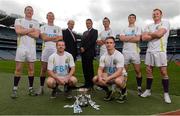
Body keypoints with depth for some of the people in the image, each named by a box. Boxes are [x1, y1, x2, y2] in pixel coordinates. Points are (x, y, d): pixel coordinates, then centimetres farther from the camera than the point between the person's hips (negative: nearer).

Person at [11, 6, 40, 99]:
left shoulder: (36, 23, 13)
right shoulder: (18, 20, 10)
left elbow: (37, 35, -3)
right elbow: (18, 31, -11)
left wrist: (24, 31, -6)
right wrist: (31, 30, -4)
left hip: (31, 48, 2)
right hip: (21, 47, -1)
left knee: (31, 69, 4)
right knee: (18, 69, -1)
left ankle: (31, 88, 12)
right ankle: (15, 89, 7)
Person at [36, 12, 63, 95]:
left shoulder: (58, 28, 15)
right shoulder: (43, 27, 12)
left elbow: (60, 39, 3)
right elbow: (44, 38, -4)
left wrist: (48, 38, -4)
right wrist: (55, 37, -2)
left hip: (55, 50, 1)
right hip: (46, 49, 0)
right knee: (43, 69, 0)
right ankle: (41, 88, 7)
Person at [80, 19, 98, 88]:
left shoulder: (94, 31, 2)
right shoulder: (84, 32, 25)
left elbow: (92, 41, -11)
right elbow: (82, 42, 19)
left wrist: (84, 48, -13)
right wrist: (81, 48, -1)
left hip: (89, 52, -7)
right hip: (83, 52, 7)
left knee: (89, 68, -6)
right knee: (84, 68, 6)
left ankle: (90, 83, 2)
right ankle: (86, 83, 13)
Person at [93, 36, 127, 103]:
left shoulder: (119, 55, -20)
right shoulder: (103, 56, -3)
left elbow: (119, 72, -26)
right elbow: (100, 69, -6)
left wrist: (107, 79, -35)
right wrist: (100, 77, -28)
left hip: (121, 75, -5)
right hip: (109, 75, 5)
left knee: (118, 81, -40)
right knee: (95, 79, -15)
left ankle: (123, 93, -3)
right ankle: (108, 92, 9)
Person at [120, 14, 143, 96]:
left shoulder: (137, 28, 8)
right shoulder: (124, 29, 15)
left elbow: (137, 39, -10)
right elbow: (121, 38, -4)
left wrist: (126, 38, -4)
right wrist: (132, 37, -6)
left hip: (135, 52, -2)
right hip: (125, 52, 2)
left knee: (138, 71, 2)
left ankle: (139, 88, 14)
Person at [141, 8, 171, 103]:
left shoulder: (165, 23, 3)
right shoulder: (149, 26, 16)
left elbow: (159, 33, -15)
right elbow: (144, 38, 1)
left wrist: (150, 34, 1)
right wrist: (155, 35, -7)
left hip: (160, 51, -5)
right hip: (149, 51, 5)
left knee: (163, 72, -3)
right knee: (148, 71, 8)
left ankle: (166, 93, 9)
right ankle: (148, 90, 20)